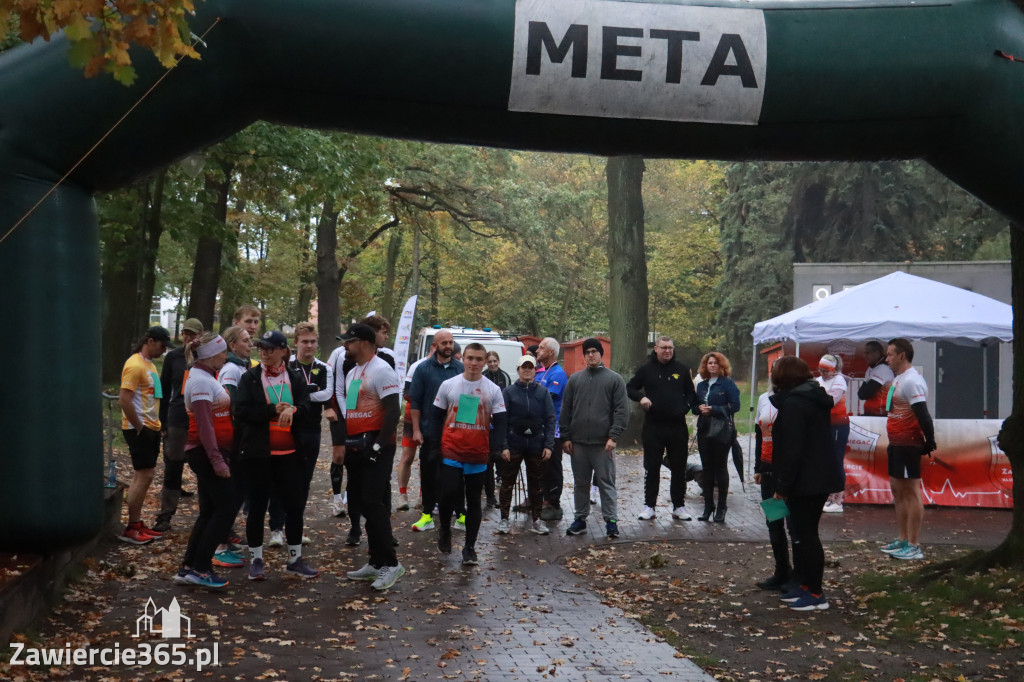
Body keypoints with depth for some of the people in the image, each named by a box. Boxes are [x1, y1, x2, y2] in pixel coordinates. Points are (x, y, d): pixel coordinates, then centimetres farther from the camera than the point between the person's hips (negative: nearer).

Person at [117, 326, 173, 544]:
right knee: (144, 475, -9)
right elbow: (124, 400, -22)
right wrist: (139, 427, -17)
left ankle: (137, 524, 19)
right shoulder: (135, 365, -15)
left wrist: (155, 424, 13)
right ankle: (131, 529, -3)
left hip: (151, 428, 10)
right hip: (139, 429, -10)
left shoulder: (150, 364, 16)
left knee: (144, 475, 12)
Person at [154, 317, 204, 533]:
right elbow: (164, 391, 9)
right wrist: (163, 422, 4)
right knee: (172, 468, 4)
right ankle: (165, 516, 11)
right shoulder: (173, 357, 6)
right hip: (177, 421, 1)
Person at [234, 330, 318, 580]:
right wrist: (274, 411, -17)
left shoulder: (295, 378, 8)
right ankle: (256, 560, 18)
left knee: (294, 505, 6)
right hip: (257, 452, -2)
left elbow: (305, 407, -3)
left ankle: (295, 559, 18)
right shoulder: (249, 378, 1)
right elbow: (242, 411, -10)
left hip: (288, 452, 2)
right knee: (257, 506, 5)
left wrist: (291, 411, -24)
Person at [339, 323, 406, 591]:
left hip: (375, 445, -10)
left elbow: (393, 411, -18)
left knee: (373, 503, -12)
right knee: (363, 503, 11)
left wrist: (378, 446, -21)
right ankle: (376, 562, 18)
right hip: (356, 446, 10)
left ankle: (390, 564, -6)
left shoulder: (380, 370, -12)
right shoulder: (352, 373, 17)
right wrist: (345, 444, 15)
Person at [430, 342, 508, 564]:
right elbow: (437, 417, 8)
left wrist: (495, 449, -10)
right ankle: (445, 530, 21)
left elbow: (500, 422, 2)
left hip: (479, 456, 1)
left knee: (474, 502, 7)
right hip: (451, 453, -1)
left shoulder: (493, 390, 2)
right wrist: (435, 445, 1)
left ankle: (470, 547, 16)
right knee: (448, 495, -8)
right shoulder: (448, 385, 2)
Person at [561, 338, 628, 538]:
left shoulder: (614, 379, 2)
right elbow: (565, 410, 11)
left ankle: (610, 520, 7)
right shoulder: (574, 379, 11)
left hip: (603, 443, -3)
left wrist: (614, 436, -12)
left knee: (606, 482, 1)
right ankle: (581, 518, 20)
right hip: (578, 442, 3)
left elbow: (622, 411, -3)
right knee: (580, 483, 11)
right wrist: (566, 437, 4)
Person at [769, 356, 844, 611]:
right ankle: (804, 585, 25)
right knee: (805, 532, 17)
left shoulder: (793, 403, -17)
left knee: (805, 535, -3)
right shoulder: (816, 399, 14)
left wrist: (782, 486, -16)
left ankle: (815, 593, 2)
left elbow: (791, 449, -22)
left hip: (805, 481, -10)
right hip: (822, 477, 10)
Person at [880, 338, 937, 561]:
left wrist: (929, 442, -22)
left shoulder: (912, 381, -18)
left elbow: (923, 415, -23)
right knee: (897, 490, 15)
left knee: (911, 492, -6)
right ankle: (903, 540, 24)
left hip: (908, 444, -11)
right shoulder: (899, 379, 15)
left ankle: (914, 546, -2)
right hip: (896, 443, 11)